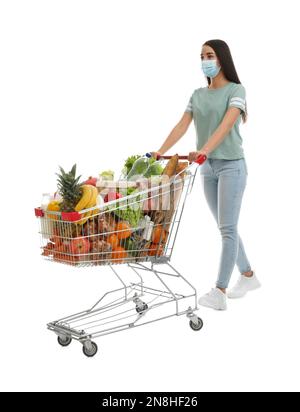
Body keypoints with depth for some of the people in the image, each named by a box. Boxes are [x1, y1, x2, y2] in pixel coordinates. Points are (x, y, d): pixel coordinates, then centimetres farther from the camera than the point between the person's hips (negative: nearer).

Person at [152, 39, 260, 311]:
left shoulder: (236, 90, -5)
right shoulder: (198, 95, 11)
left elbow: (226, 125, -21)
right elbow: (182, 126, 1)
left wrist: (204, 150, -36)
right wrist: (160, 152, -13)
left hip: (231, 165, -6)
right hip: (208, 167, 6)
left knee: (227, 228, -8)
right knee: (225, 227, 12)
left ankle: (219, 292, -9)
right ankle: (248, 276, 28)